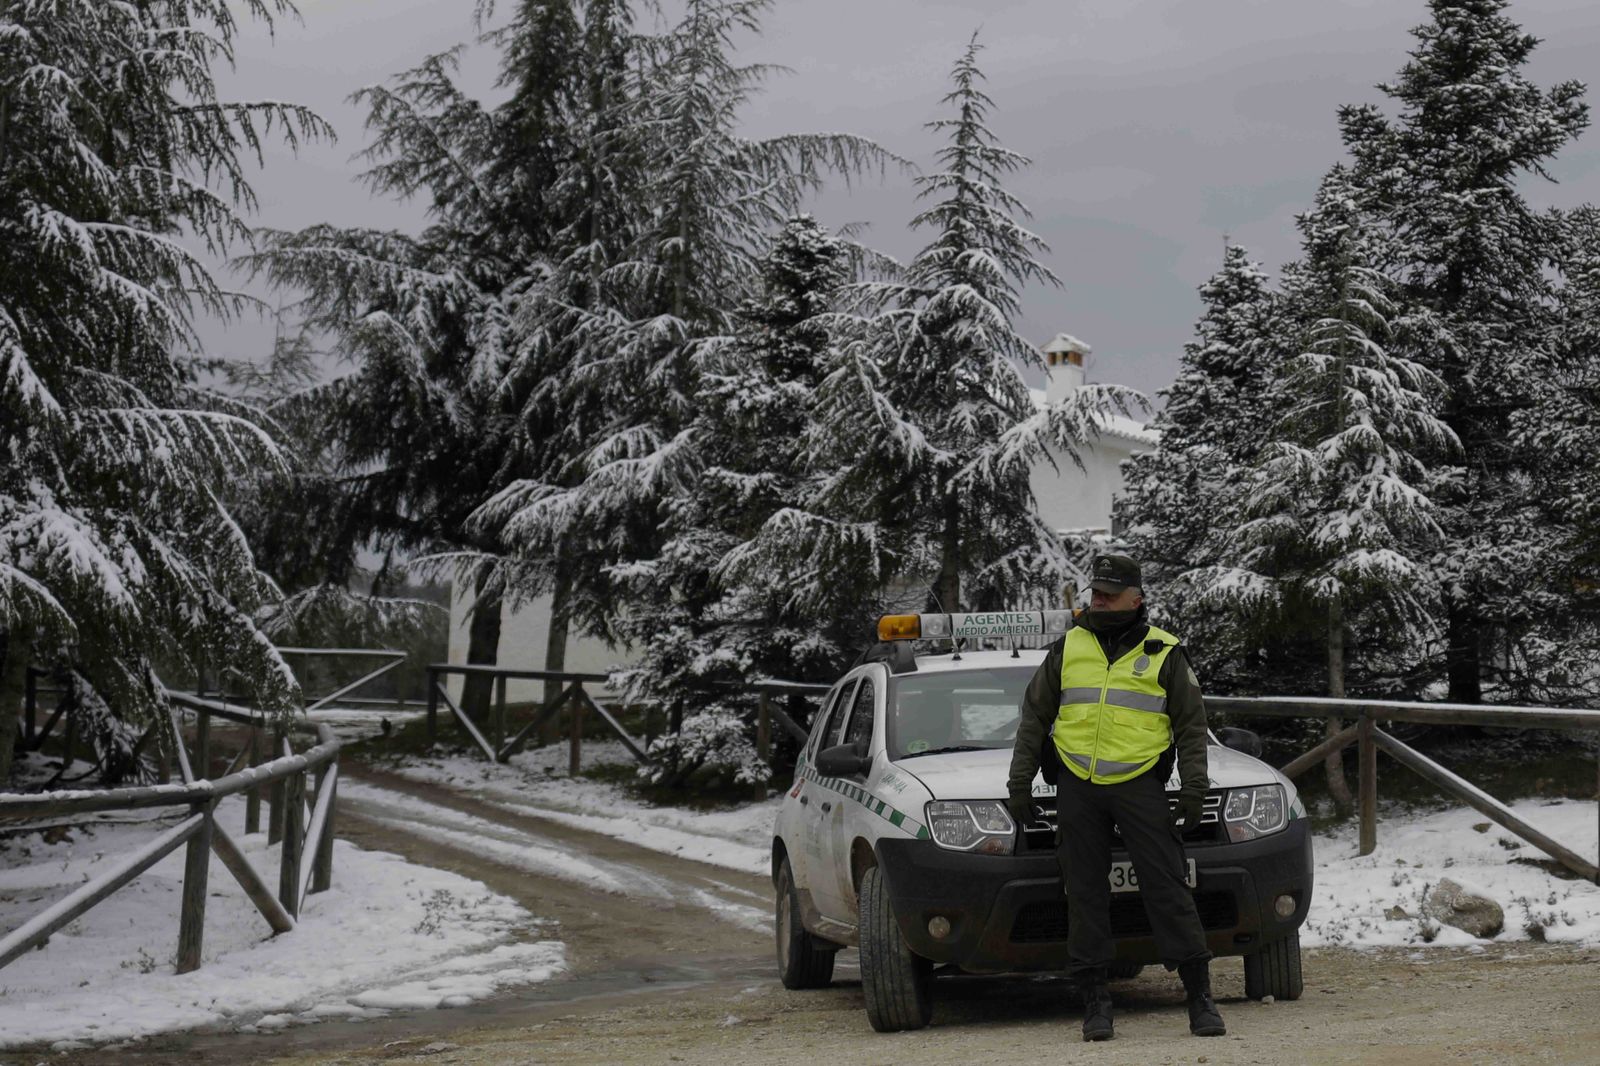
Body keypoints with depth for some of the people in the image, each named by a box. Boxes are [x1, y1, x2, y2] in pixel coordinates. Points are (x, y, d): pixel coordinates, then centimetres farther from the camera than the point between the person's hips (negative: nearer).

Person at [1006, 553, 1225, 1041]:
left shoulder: (1163, 653, 5)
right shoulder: (1068, 649, 11)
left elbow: (1191, 726, 8)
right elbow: (1034, 717, 16)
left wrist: (1194, 787, -2)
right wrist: (1020, 781, 10)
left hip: (1139, 785, -2)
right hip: (1077, 786, 3)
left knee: (1167, 887, -6)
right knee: (1085, 893, 2)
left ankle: (1200, 998, -2)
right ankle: (1095, 1002, 8)